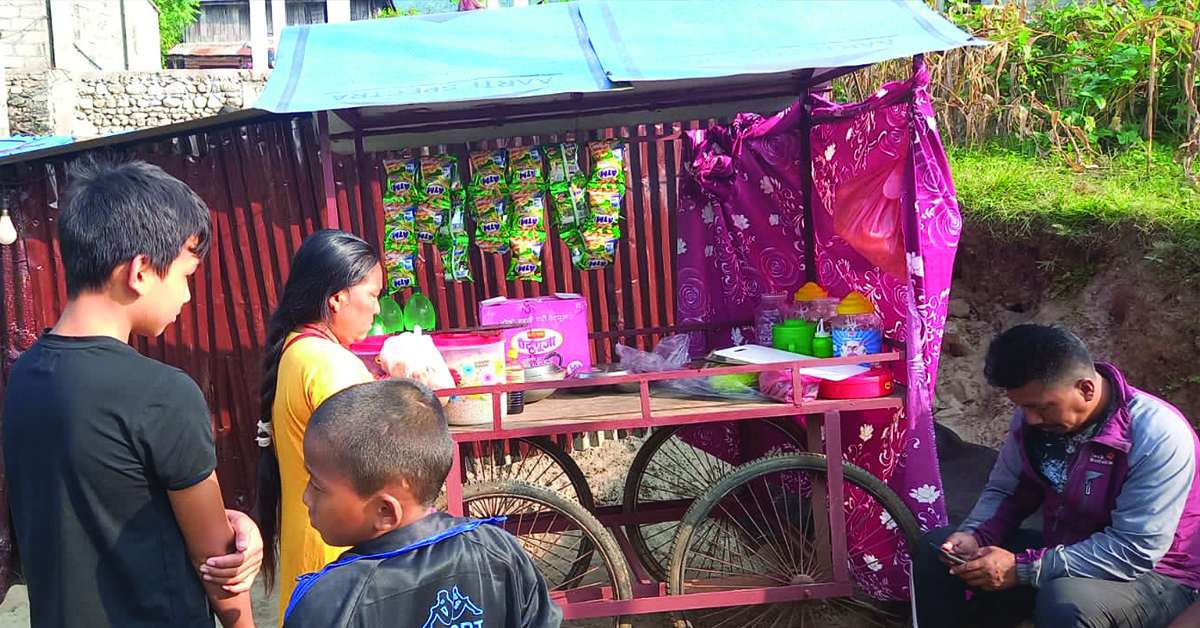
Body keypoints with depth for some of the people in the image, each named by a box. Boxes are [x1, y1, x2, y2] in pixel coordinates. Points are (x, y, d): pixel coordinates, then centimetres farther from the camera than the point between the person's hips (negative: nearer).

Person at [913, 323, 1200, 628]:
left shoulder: (1159, 436, -25)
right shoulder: (1034, 414, -5)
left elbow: (1135, 550, -28)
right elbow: (1005, 491, 7)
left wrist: (1023, 569, -30)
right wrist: (975, 536, -15)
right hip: (1060, 556, 6)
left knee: (1063, 601, -39)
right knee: (933, 548, -5)